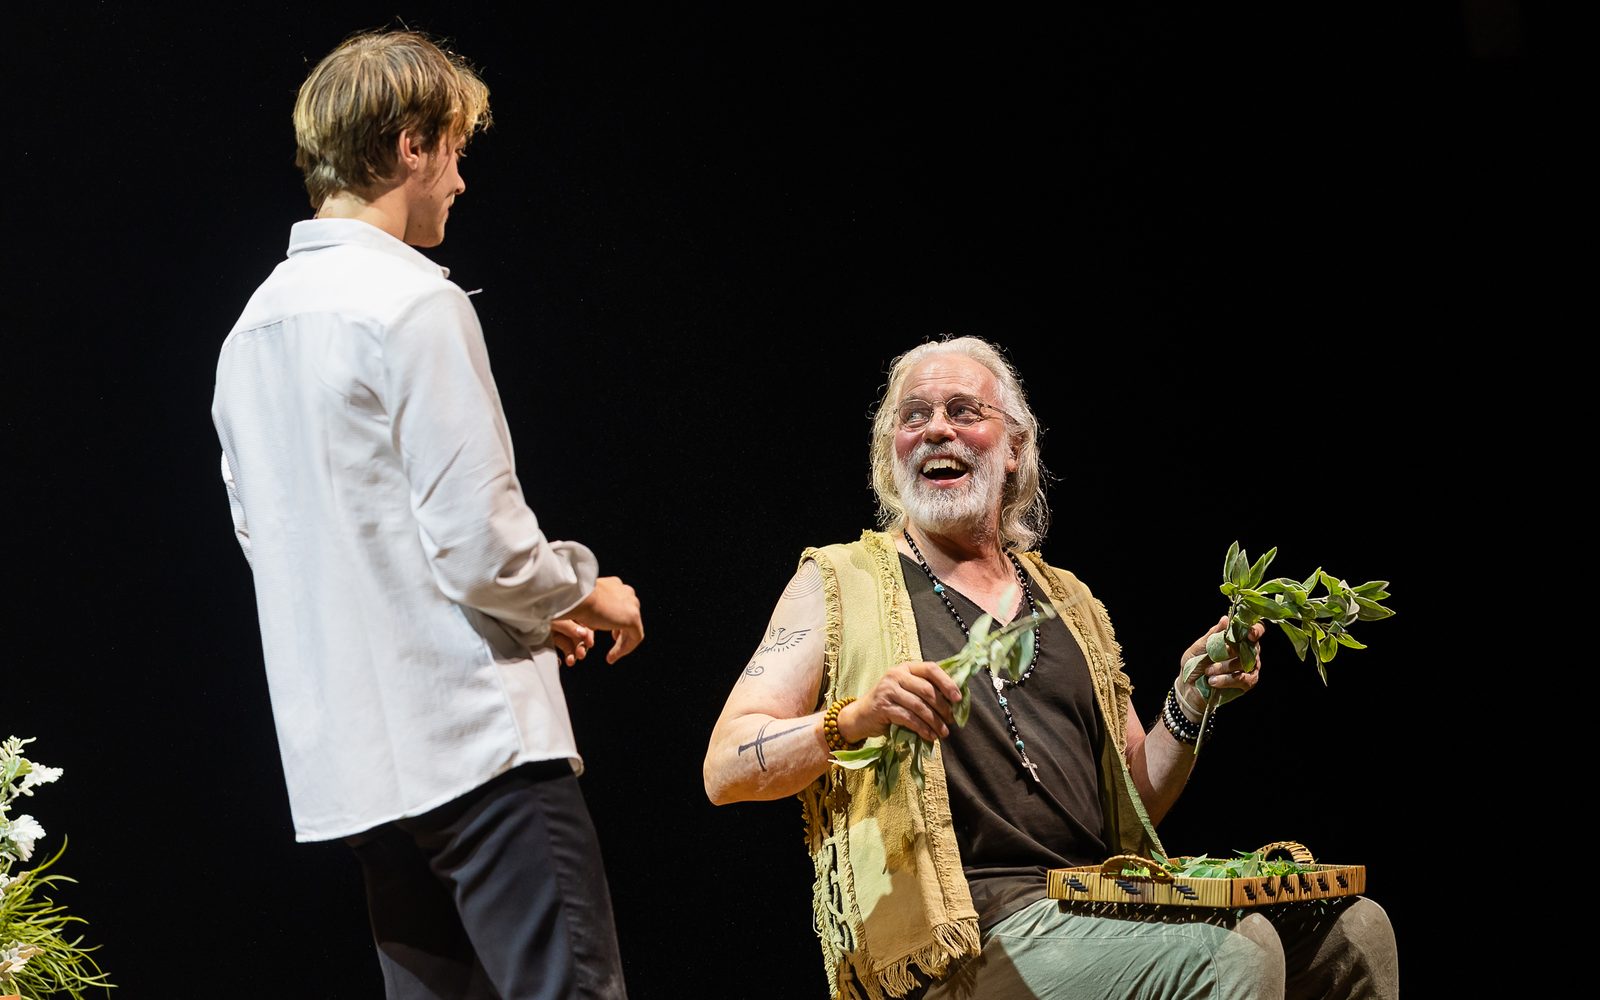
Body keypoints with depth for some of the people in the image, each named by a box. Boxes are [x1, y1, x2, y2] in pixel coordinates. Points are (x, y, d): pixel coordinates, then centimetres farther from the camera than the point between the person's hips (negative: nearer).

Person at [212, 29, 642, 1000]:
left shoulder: (254, 329, 15)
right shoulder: (413, 303, -11)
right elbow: (483, 547, -17)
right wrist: (587, 590, 5)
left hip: (352, 761, 9)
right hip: (475, 738, -9)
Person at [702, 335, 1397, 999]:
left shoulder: (1072, 604, 23)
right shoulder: (840, 584, 9)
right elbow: (726, 769, -2)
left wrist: (1188, 706, 4)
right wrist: (854, 719, -19)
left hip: (1101, 913, 6)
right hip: (961, 931, -6)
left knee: (1354, 927, -11)